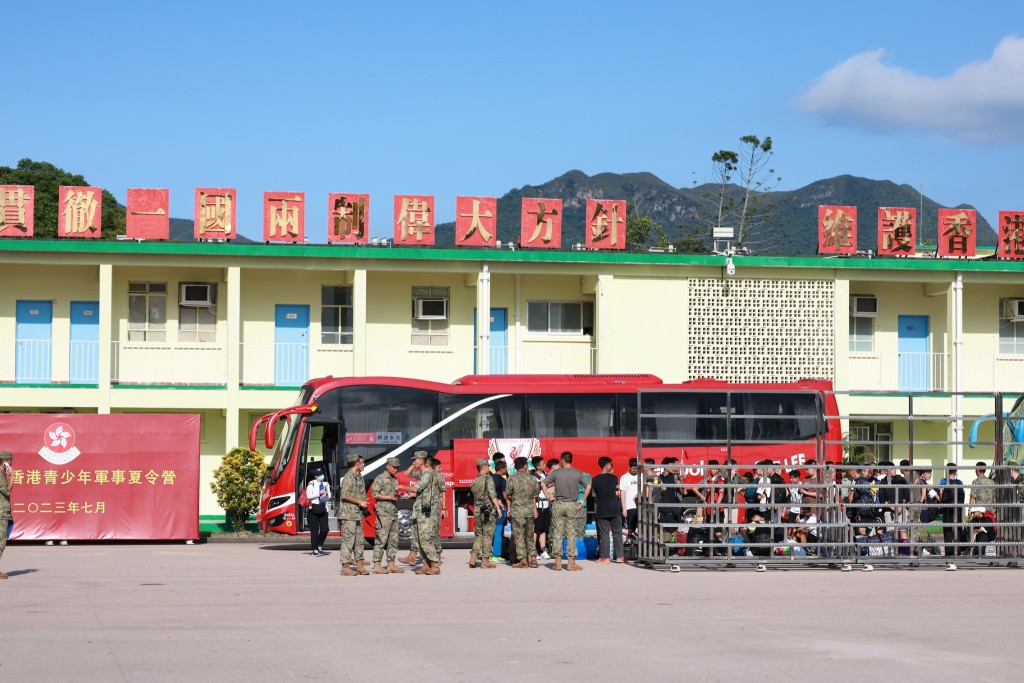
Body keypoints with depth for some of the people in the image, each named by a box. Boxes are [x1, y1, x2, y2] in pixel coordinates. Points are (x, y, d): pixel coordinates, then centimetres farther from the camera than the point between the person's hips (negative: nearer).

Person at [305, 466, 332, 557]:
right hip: (313, 509, -5)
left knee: (325, 529, -4)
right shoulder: (311, 484, -3)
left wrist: (326, 496, -4)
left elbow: (329, 497, 18)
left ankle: (320, 545, 19)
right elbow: (308, 495, -14)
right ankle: (315, 550, 4)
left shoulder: (326, 484, 14)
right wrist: (319, 493, -16)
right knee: (314, 530, -3)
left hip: (323, 509, 5)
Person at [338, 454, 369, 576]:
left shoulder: (359, 477, 16)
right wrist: (360, 502, -16)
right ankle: (345, 567, -5)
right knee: (348, 540, -7)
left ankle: (359, 566, 15)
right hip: (349, 514, -9)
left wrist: (364, 505, 11)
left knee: (359, 540, 10)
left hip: (358, 514, 9)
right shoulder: (349, 477, -13)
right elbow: (345, 495, -20)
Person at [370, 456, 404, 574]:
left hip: (394, 513, 8)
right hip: (383, 513, -8)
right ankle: (377, 565, -8)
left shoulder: (394, 480, 18)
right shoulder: (380, 479, -6)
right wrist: (390, 497, -16)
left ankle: (391, 565, 11)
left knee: (393, 540, 7)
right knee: (381, 539, -9)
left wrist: (398, 495, 4)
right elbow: (375, 494, -14)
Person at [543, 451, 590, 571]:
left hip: (558, 504, 0)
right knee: (571, 534, 4)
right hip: (572, 505, 0)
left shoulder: (556, 473, -2)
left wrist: (548, 496, 2)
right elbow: (588, 486, 0)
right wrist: (582, 500, 6)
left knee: (557, 534, 4)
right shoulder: (578, 473, 0)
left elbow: (543, 483, -5)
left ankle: (558, 563, 4)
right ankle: (571, 563, 3)